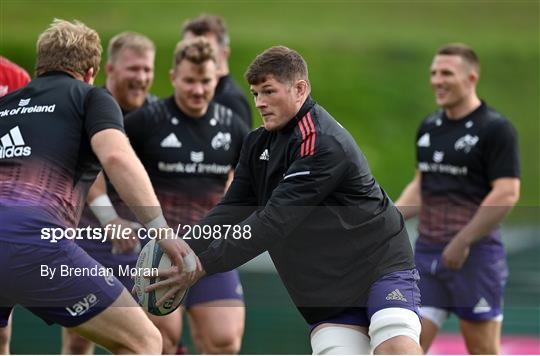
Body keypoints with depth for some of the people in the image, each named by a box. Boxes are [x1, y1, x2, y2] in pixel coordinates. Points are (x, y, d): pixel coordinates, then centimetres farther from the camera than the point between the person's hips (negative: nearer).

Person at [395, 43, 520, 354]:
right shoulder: (429, 127, 12)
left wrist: (463, 242, -19)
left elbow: (507, 194, -16)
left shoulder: (496, 128, -9)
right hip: (427, 252, 7)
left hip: (475, 254, -6)